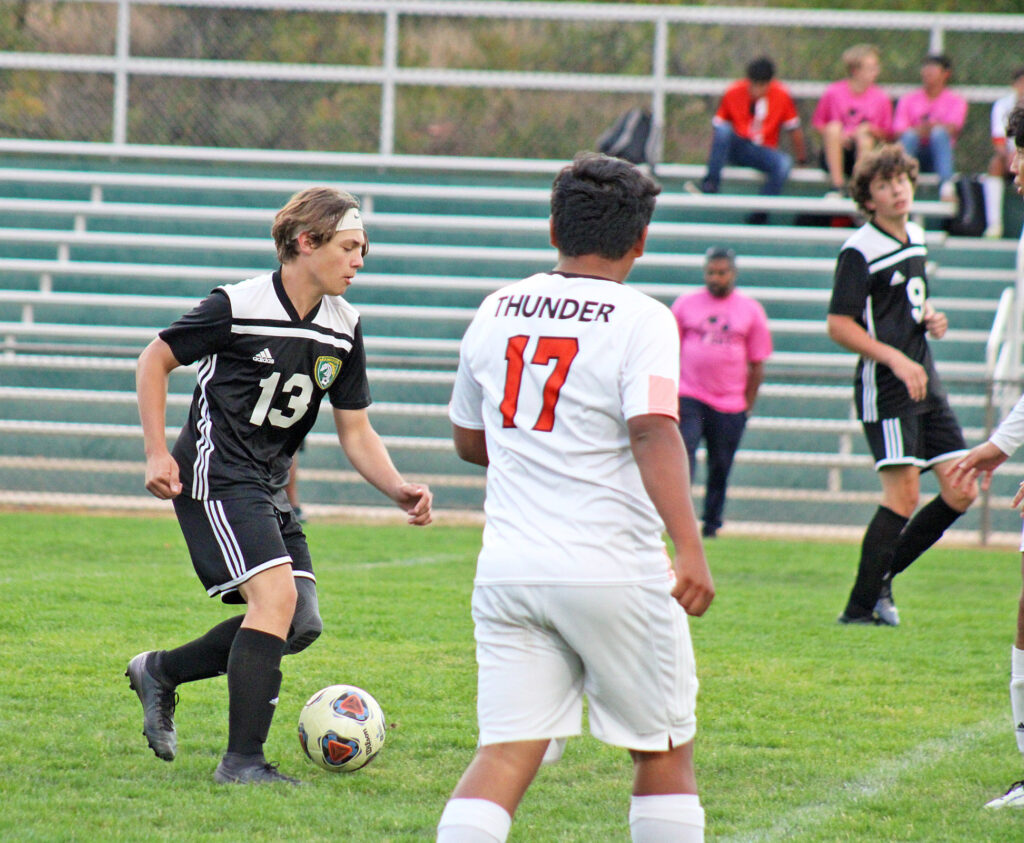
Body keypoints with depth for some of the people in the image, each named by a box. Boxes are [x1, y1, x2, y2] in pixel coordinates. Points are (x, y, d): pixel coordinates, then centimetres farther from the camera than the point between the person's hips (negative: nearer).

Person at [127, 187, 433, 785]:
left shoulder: (345, 329, 4)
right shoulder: (238, 306, -14)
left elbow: (356, 432, 10)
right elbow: (155, 360, -2)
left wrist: (400, 490, -7)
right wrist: (157, 453, -9)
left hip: (270, 487, 8)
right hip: (216, 472, -8)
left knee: (301, 625, 2)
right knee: (276, 595, -22)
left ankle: (162, 672, 20)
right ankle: (243, 761, -17)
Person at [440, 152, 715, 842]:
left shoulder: (496, 312, 10)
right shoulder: (641, 320, -6)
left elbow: (469, 440, 21)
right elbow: (654, 431, -20)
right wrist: (690, 549, -25)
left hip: (508, 571, 4)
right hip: (613, 572, -4)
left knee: (507, 753, 1)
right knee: (665, 751, 11)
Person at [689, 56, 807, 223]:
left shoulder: (782, 95, -7)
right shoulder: (733, 93, -7)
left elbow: (794, 128, 2)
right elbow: (717, 125, -4)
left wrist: (802, 160, 6)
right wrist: (714, 158, -10)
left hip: (763, 152, 0)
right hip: (736, 148, 0)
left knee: (784, 162, -32)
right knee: (723, 130, -31)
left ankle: (760, 214, -31)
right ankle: (711, 183, -34)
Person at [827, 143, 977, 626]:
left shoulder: (916, 238, 14)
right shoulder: (860, 251, -11)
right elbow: (839, 326, -14)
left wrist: (932, 317, 8)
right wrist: (896, 359, -21)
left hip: (925, 383, 8)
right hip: (884, 390, -8)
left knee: (961, 492, 3)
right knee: (903, 497, -15)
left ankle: (882, 577, 13)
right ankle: (860, 606, -7)